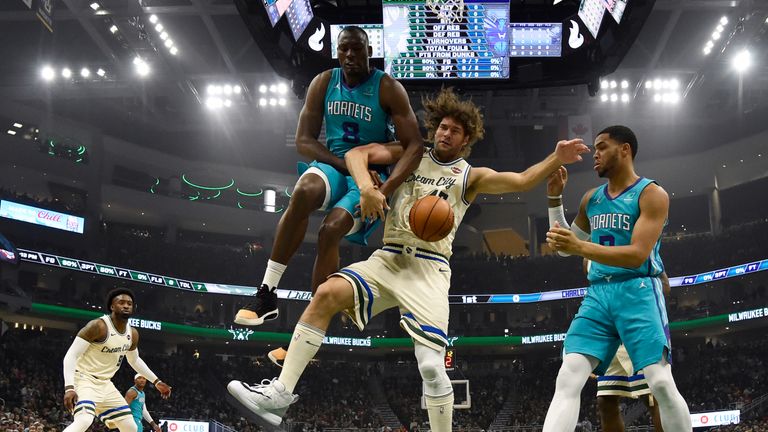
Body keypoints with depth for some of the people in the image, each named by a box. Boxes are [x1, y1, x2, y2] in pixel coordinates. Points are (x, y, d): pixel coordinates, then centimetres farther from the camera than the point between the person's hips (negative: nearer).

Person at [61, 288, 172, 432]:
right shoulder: (98, 326, -20)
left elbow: (134, 360, 24)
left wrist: (156, 381, 24)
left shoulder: (133, 334, 4)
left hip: (105, 384, 8)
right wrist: (69, 388, -32)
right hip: (84, 379, -8)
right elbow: (71, 356, -21)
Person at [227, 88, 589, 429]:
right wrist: (366, 187, -14)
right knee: (327, 294, -21)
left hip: (429, 269, -2)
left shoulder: (471, 176, 9)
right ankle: (280, 394, -21)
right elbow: (356, 154, 5)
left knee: (431, 365, -13)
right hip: (387, 259, 2)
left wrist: (556, 159, -19)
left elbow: (521, 181, -3)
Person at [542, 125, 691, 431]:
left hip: (637, 292, -5)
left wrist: (581, 247, -25)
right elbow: (565, 246, 27)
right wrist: (554, 196, 15)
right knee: (567, 380, -10)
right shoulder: (591, 199, 16)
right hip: (598, 295, 5)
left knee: (661, 383, -13)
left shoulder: (652, 195, -4)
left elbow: (637, 255, -15)